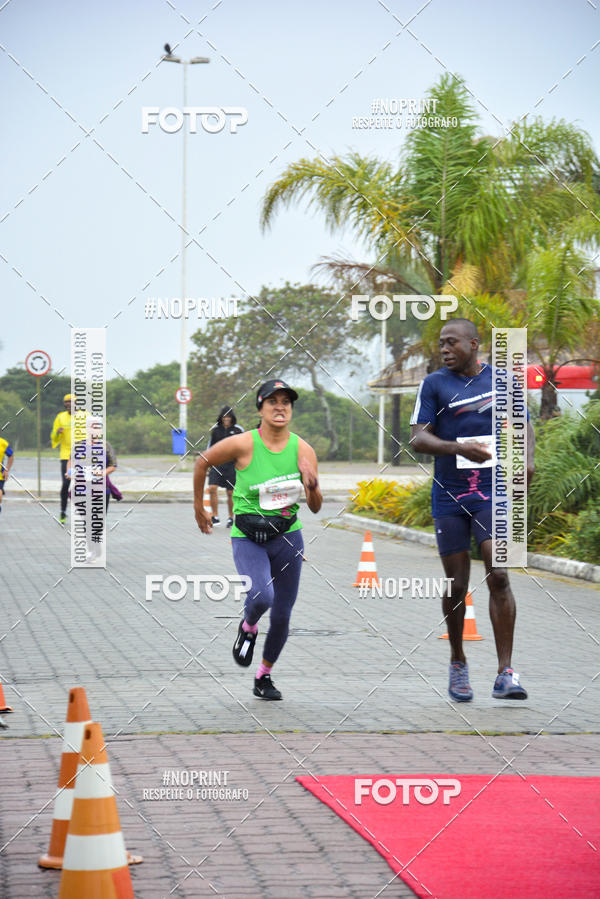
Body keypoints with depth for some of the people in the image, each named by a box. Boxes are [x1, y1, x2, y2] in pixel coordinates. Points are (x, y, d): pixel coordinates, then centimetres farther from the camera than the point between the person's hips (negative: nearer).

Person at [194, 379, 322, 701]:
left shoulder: (303, 450, -6)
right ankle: (248, 627, 11)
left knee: (282, 614, 5)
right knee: (261, 596, -26)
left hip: (287, 537, 3)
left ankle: (264, 676, 28)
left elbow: (315, 507, -5)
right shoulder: (243, 444, -13)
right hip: (248, 538, -3)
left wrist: (312, 486, -27)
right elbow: (203, 461, 3)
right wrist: (198, 506, 10)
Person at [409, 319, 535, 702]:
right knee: (457, 585, 5)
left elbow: (524, 425, 19)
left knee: (499, 575, -15)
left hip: (494, 491, 0)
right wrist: (459, 448, -21)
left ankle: (506, 673, -15)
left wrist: (527, 457, -2)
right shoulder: (435, 384, 3)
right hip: (449, 496, 0)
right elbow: (418, 438, -4)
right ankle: (458, 663, 27)